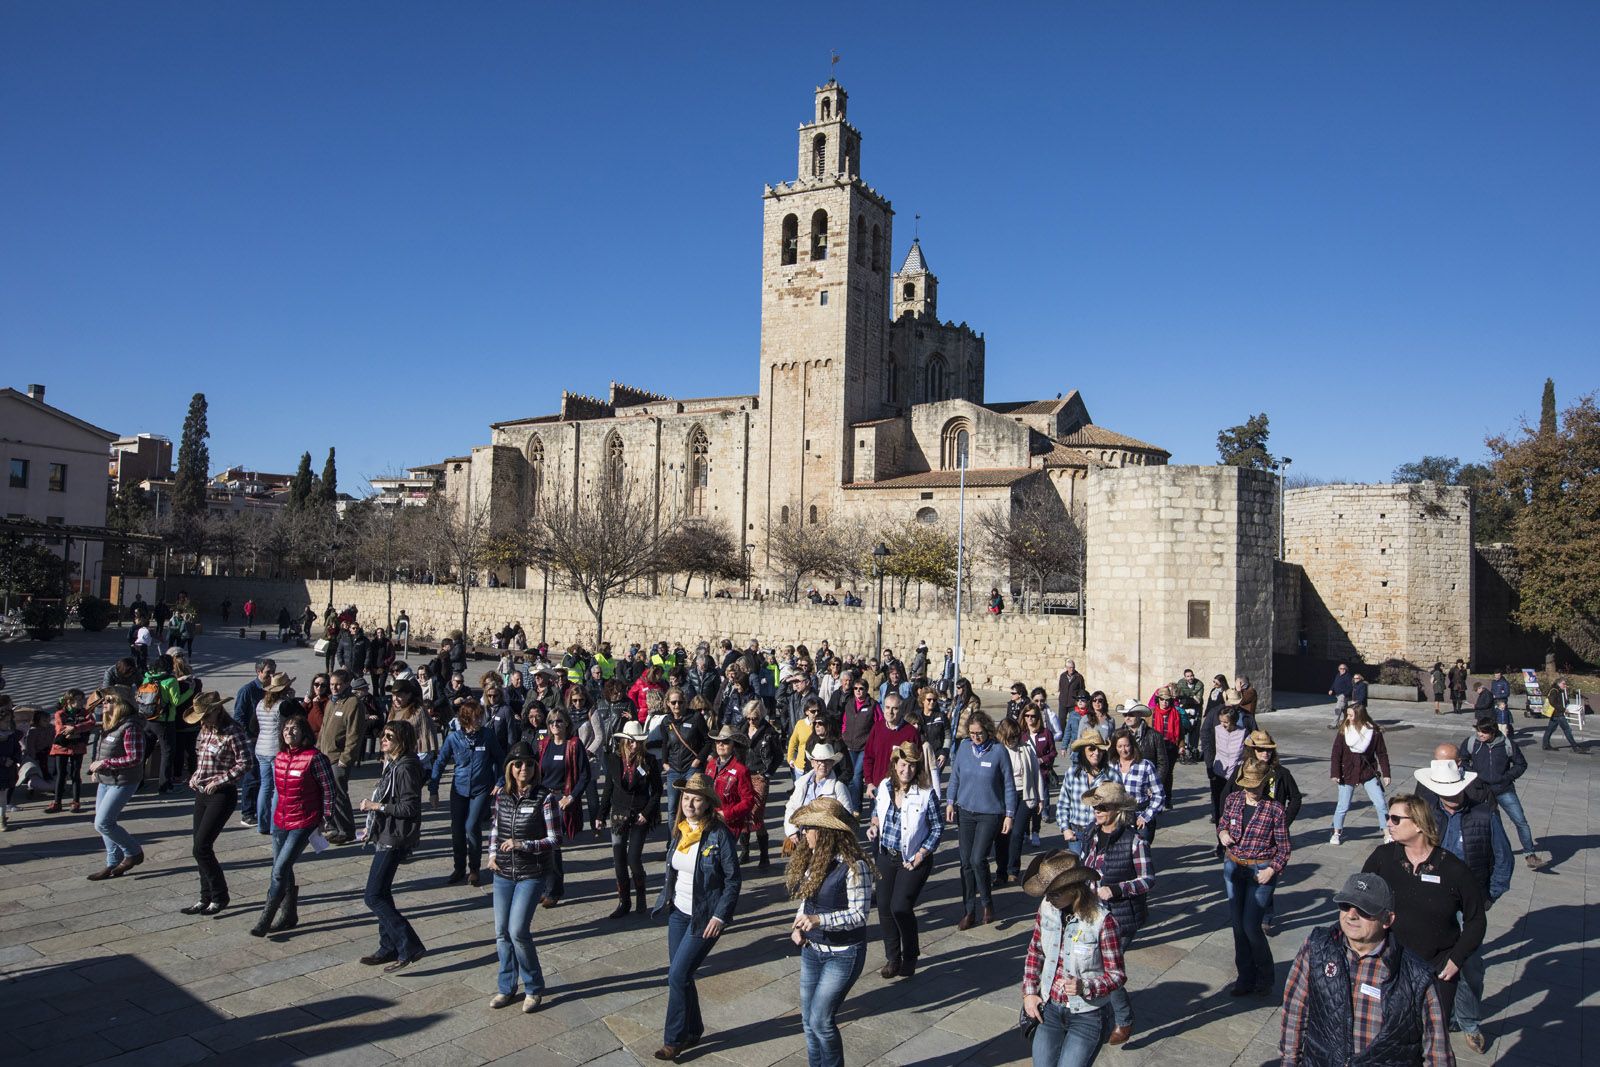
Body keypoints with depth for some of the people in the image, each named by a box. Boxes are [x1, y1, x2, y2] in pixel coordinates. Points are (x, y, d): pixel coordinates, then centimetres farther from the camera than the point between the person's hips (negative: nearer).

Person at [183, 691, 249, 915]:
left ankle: (220, 897, 6)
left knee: (201, 848, -9)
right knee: (201, 848, 11)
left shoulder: (232, 732, -16)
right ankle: (206, 898, 22)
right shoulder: (205, 730, 9)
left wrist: (220, 780, -19)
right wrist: (196, 777, 8)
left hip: (221, 796, -8)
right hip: (202, 793, 8)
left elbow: (245, 762, -21)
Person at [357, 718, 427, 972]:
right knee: (382, 894, 16)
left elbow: (410, 808, -22)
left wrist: (376, 806, -19)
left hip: (394, 840, -10)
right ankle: (389, 948, 27)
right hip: (384, 836, 10)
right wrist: (372, 827, 18)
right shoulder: (390, 764, 10)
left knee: (374, 897, -9)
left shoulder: (405, 768, -19)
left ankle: (410, 947, -6)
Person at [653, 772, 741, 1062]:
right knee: (680, 975, 12)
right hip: (678, 911, 6)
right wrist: (666, 898, 9)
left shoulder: (719, 834, -19)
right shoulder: (679, 830, 0)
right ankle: (693, 1030, 32)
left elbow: (733, 879, -15)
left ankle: (674, 1040, 13)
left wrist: (720, 916, -18)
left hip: (705, 917, -6)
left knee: (678, 976, -5)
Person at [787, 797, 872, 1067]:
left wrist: (819, 920, -29)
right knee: (808, 1022, 14)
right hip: (811, 950, 7)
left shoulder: (854, 866, -21)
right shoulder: (811, 859, 1)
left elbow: (859, 914, -20)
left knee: (820, 1020, -6)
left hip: (843, 954, -7)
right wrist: (798, 926, -4)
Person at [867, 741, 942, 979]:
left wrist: (921, 854, -12)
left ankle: (911, 956, 14)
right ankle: (892, 957, 26)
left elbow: (937, 828, -7)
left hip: (912, 860, -5)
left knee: (900, 907, -11)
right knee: (884, 907, 8)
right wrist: (874, 824, -5)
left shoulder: (926, 794, -16)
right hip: (885, 856, 5)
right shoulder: (884, 787, -3)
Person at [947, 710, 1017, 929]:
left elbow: (1009, 785, -3)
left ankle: (986, 903, 13)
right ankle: (970, 911, 20)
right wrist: (950, 802, 5)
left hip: (990, 814, -4)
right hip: (965, 812, 4)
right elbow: (954, 777, 9)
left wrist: (1009, 814, -2)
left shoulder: (998, 752, -11)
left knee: (978, 859, -12)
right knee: (966, 862, 7)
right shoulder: (964, 747, -2)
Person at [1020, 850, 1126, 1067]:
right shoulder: (1047, 907, -7)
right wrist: (1029, 992, 2)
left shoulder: (1102, 920, -22)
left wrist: (1085, 987, -29)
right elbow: (1035, 952, 10)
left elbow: (1117, 975, -14)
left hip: (1087, 1017, -4)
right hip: (1048, 1010, 5)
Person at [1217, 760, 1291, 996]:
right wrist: (1222, 833, -6)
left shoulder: (1275, 809, -12)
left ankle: (1265, 977, 18)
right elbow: (1222, 823, 16)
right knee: (1238, 924, 10)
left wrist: (1272, 869, -17)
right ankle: (1245, 978, 25)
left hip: (1261, 871, -5)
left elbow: (1284, 847, -6)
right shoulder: (1233, 799, 0)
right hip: (1233, 867, 5)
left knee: (1251, 926, -6)